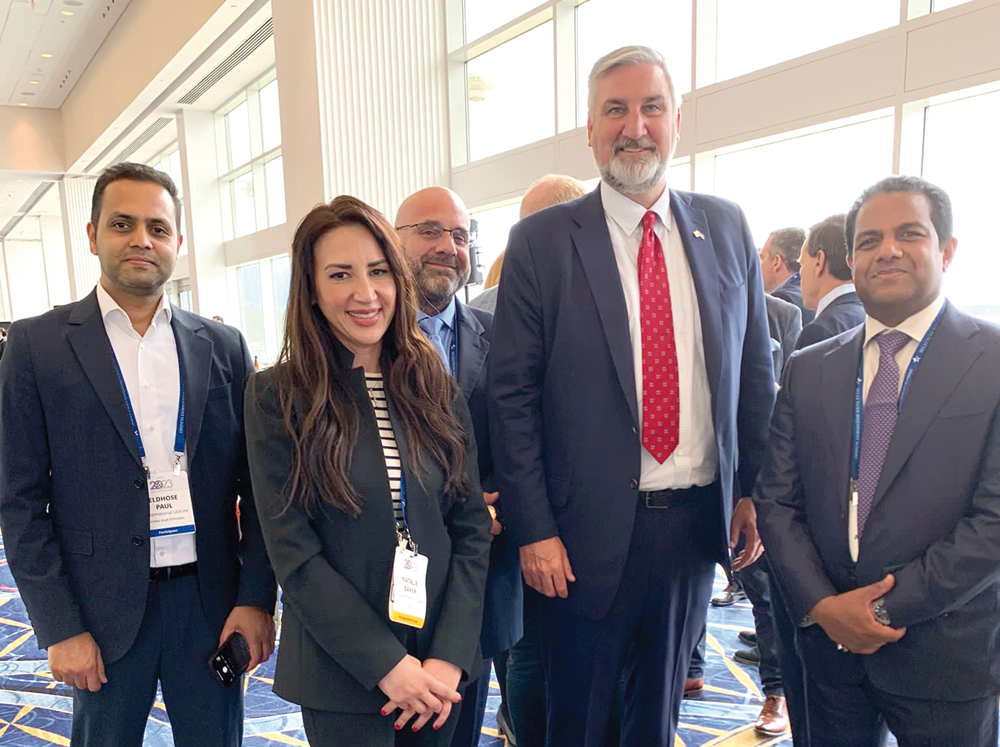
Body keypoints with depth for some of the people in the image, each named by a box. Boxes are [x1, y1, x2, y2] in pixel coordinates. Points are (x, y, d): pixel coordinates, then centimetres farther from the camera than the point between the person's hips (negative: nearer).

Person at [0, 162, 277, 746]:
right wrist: (59, 627, -6)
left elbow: (253, 484, 4)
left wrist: (257, 597, -2)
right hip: (104, 610, -1)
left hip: (212, 601, 2)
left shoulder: (223, 346, 4)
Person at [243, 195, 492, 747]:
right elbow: (292, 553, -11)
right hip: (341, 675, -3)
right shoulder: (276, 396, -9)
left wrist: (451, 655, -10)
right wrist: (388, 664, -14)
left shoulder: (436, 390, 0)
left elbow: (471, 527, -1)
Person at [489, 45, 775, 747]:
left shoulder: (727, 227, 3)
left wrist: (753, 492, 4)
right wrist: (534, 531, -11)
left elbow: (755, 368, 8)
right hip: (590, 529, -3)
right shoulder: (541, 241, -8)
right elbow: (512, 395, -9)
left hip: (700, 519, 4)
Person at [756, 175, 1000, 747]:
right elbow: (776, 500, 2)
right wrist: (821, 605, -9)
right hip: (829, 643, 3)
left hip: (945, 656, -3)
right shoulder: (809, 369, 4)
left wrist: (888, 605, -14)